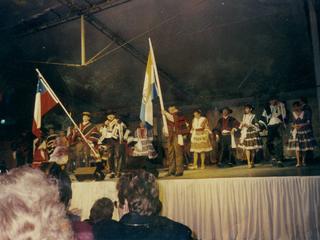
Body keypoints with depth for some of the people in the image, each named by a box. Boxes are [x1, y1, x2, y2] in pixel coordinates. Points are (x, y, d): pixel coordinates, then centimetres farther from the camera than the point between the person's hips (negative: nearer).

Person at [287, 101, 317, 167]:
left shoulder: (304, 113, 4)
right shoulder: (292, 114, 6)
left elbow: (308, 122, 3)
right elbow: (290, 123, 8)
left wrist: (301, 125, -11)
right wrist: (294, 126, -12)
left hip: (304, 131, 0)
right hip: (296, 132, 0)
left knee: (304, 147, 3)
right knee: (296, 146, -11)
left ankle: (303, 161, 11)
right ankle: (298, 162, -10)